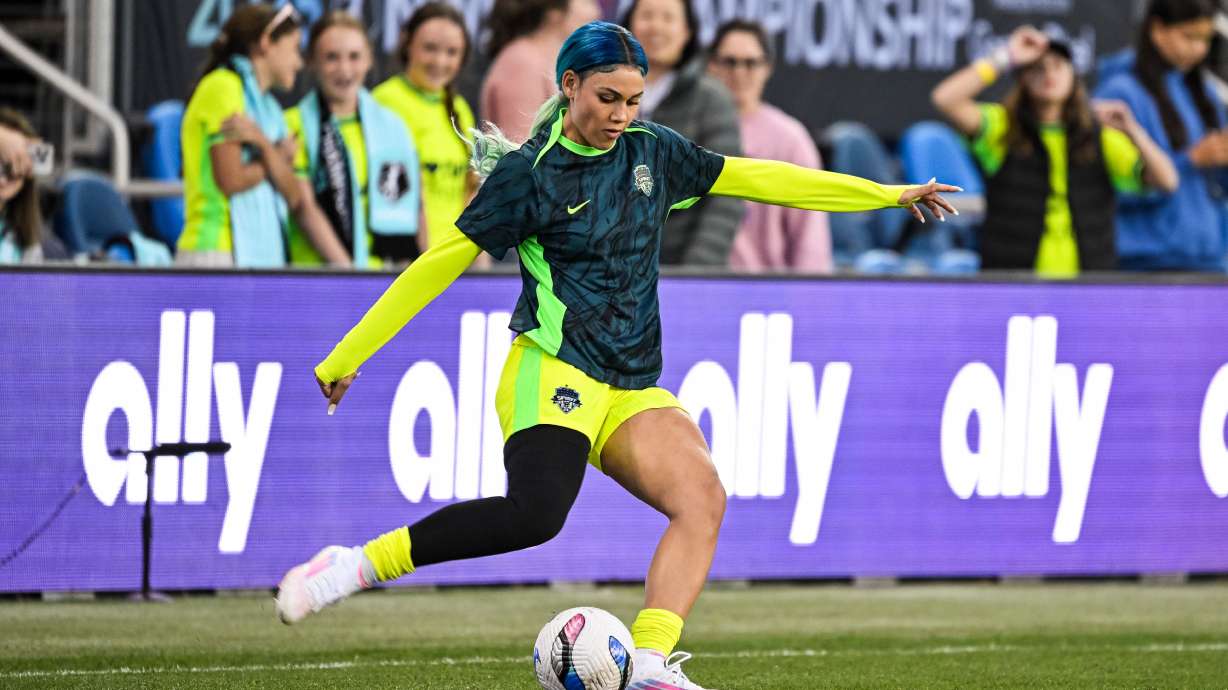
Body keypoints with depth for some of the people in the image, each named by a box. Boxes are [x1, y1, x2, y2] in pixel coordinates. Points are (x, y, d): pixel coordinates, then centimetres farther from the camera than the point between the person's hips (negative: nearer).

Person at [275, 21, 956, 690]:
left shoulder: (653, 152, 13)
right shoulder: (529, 172, -4)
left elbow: (755, 178, 19)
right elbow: (442, 262, -1)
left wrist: (889, 194, 20)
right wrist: (348, 355, 0)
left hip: (633, 389, 7)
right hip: (553, 375, -7)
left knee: (702, 495, -20)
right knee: (536, 512, -32)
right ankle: (355, 567, -25)